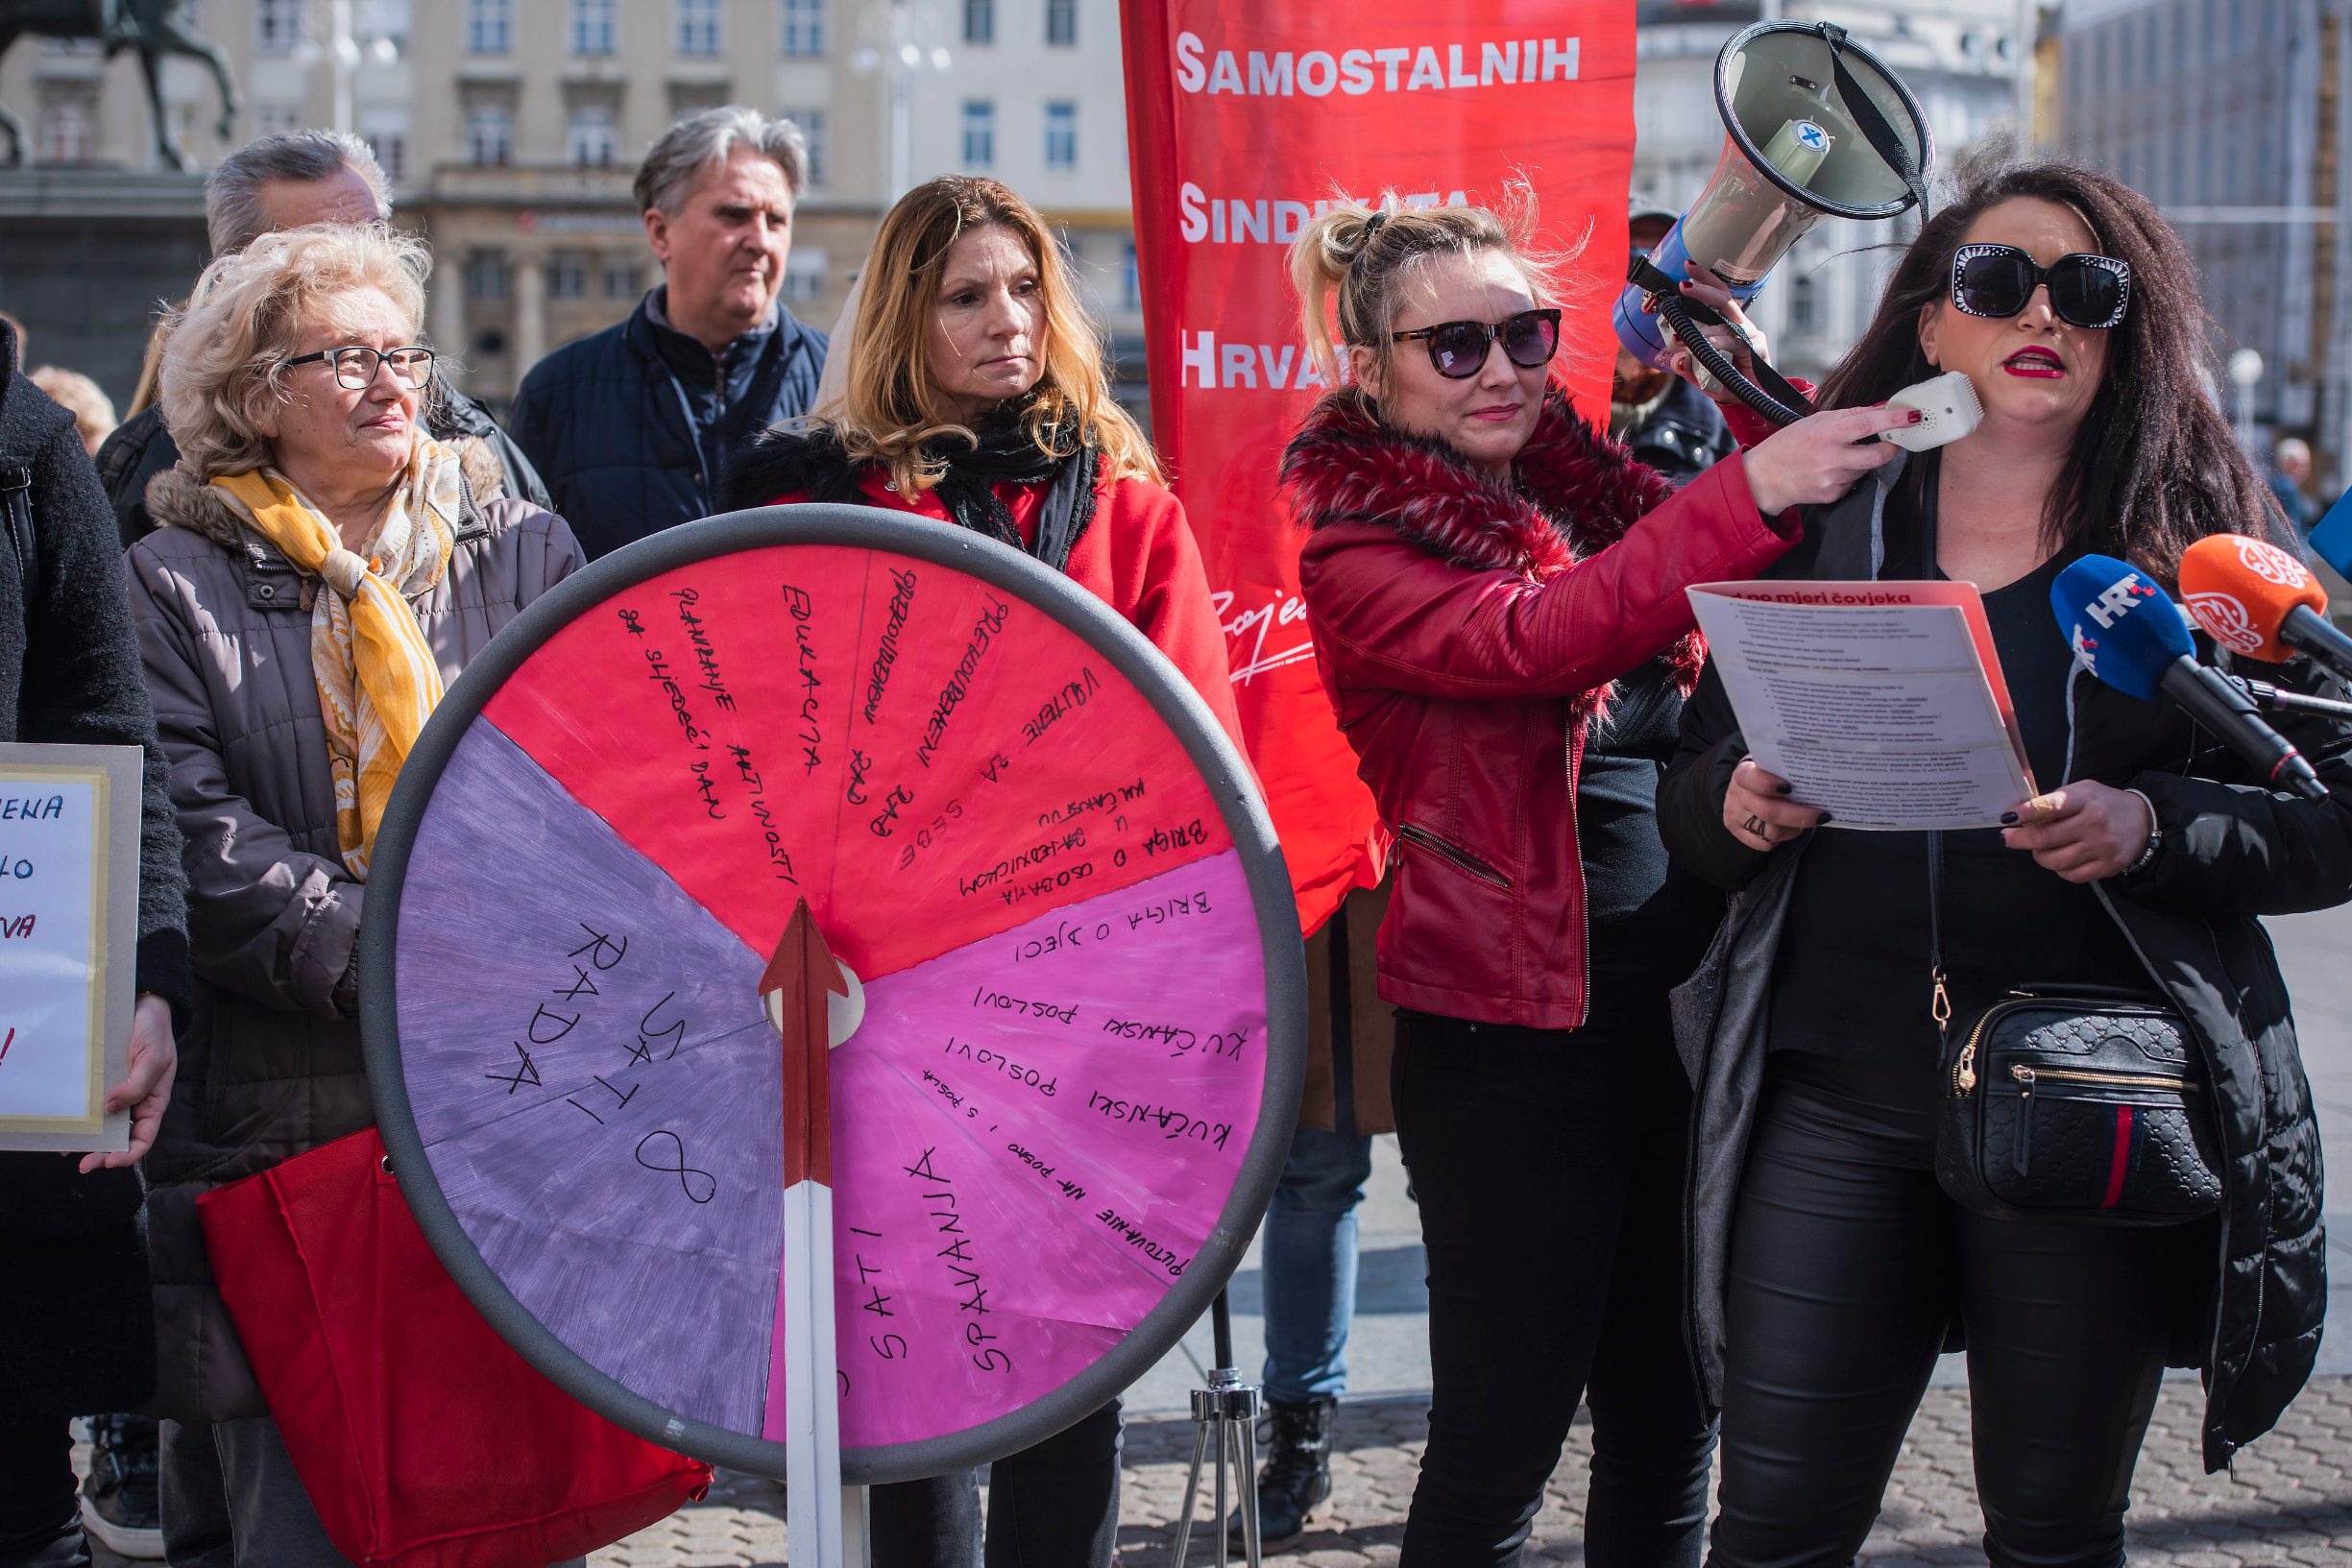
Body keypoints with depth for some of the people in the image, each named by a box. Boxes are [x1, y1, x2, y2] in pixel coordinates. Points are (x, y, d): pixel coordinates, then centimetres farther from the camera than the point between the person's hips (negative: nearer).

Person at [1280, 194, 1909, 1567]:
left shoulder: (1597, 489, 12)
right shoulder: (1360, 556, -7)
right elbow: (1530, 636, -25)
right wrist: (1748, 491, -34)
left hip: (1688, 1003, 6)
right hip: (1519, 1030, -6)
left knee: (1670, 1416, 14)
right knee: (1501, 1439, 2)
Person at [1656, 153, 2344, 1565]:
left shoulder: (2194, 544, 4)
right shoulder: (1822, 524, 9)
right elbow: (1692, 798, 13)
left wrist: (2152, 824, -17)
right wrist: (1736, 804, -9)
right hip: (1836, 1102, 1)